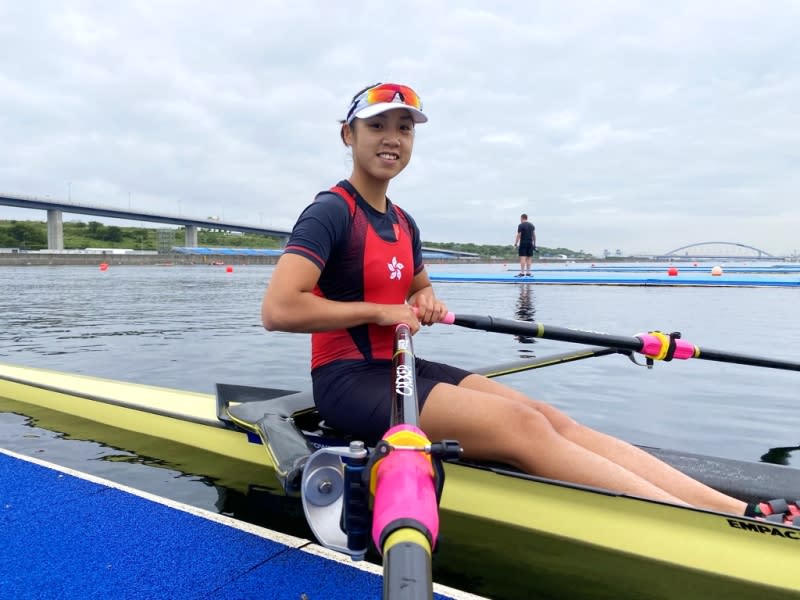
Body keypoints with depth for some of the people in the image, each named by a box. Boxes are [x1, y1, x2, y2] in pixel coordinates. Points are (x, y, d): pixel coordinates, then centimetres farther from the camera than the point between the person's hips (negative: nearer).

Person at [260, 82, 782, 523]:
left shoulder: (403, 224, 13)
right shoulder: (331, 212, -12)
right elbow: (277, 311, -23)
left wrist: (427, 302, 2)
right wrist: (381, 311, -17)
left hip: (400, 367, 8)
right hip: (349, 381, -8)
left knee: (554, 420, -10)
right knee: (524, 427, -24)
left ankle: (747, 510, -15)